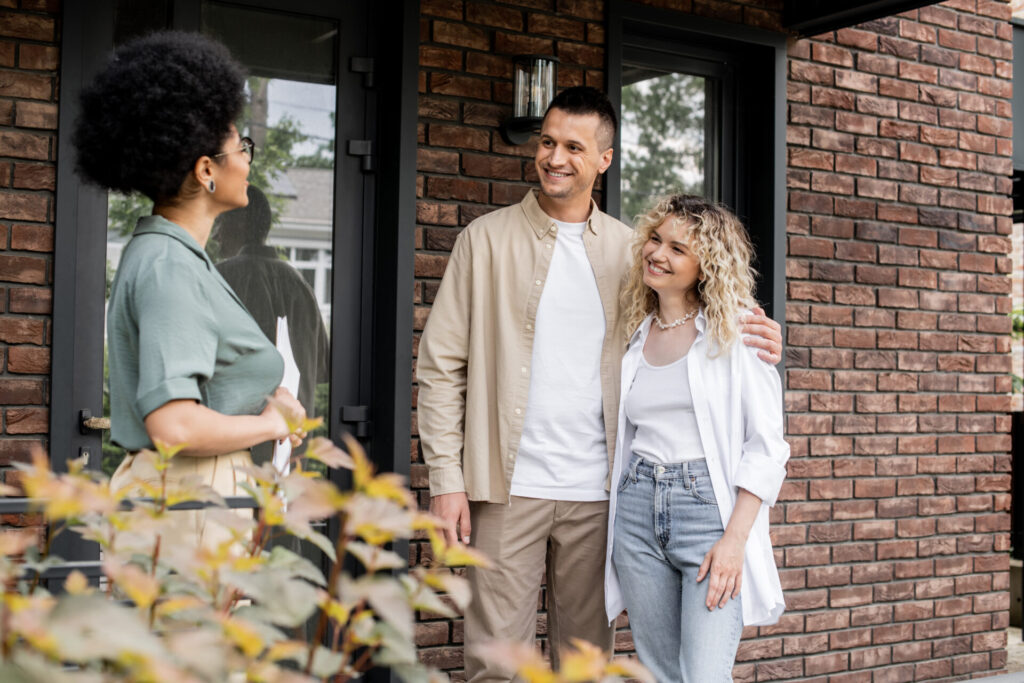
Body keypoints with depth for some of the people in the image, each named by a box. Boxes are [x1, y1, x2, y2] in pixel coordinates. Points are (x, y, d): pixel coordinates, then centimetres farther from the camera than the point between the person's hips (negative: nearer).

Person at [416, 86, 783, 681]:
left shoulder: (629, 250, 9)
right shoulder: (487, 238, 2)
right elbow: (442, 365, 0)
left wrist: (746, 344, -6)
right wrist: (446, 479, -7)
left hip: (596, 492, 2)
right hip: (508, 487, -2)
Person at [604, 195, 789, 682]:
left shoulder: (735, 329, -3)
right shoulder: (634, 335, 12)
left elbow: (766, 446, -8)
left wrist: (735, 538, -15)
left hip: (711, 506, -5)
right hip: (638, 511, 5)